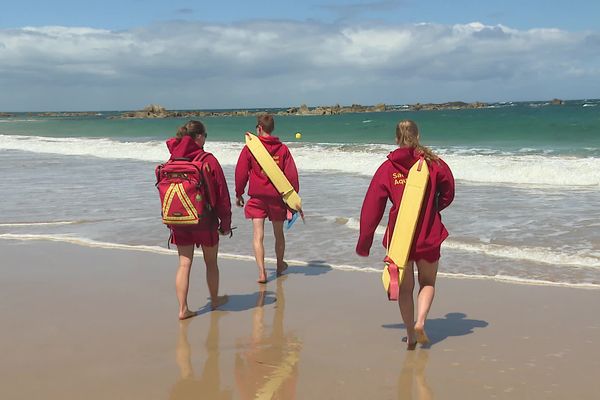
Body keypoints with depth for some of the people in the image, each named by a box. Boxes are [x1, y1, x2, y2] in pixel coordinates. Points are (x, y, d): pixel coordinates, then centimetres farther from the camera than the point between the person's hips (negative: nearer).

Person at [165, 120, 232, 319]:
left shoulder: (172, 161, 0)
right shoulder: (208, 160, -12)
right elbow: (222, 193, -8)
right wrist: (225, 222, 2)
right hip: (205, 221, -3)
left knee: (184, 264, 7)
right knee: (211, 262, 16)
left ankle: (183, 308, 3)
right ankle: (215, 299, 32)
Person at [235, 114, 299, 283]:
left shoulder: (250, 148, -4)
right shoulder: (282, 149, 1)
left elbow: (241, 172, 0)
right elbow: (291, 174, 1)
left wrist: (239, 194, 12)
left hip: (257, 197, -2)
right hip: (277, 197, 2)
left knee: (258, 235, -2)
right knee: (279, 233, 18)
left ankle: (262, 272, -11)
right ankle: (280, 266, 36)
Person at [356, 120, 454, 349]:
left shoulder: (387, 168, -4)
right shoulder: (433, 163, -4)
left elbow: (371, 207, -4)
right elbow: (447, 194, 6)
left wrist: (364, 242, 3)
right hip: (429, 234, 0)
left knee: (404, 288, 14)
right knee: (427, 283, 18)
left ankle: (411, 336, 16)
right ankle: (420, 321, -4)